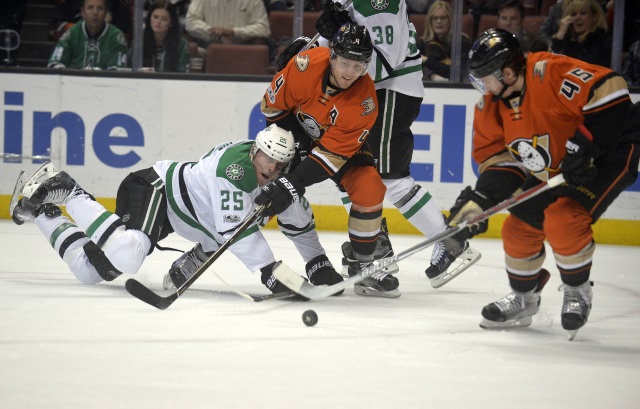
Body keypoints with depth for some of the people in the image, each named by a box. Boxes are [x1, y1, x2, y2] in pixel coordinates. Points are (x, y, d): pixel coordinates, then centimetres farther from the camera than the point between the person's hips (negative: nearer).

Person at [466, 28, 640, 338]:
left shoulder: (550, 73, -31)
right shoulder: (491, 106, -3)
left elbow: (608, 90, -35)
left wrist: (582, 145, -34)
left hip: (608, 151, -9)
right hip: (551, 170, 9)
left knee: (562, 220, -25)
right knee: (520, 227, 6)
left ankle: (577, 292, -1)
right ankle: (524, 299, 29)